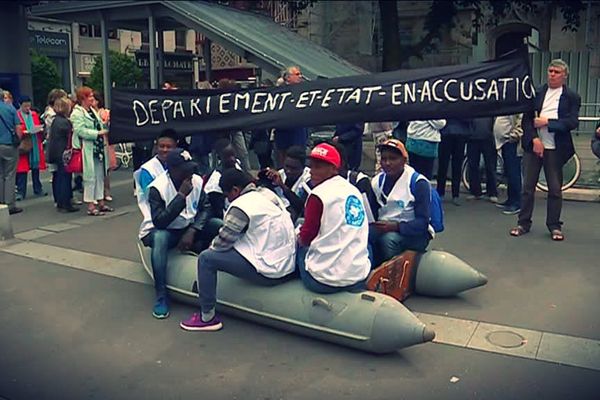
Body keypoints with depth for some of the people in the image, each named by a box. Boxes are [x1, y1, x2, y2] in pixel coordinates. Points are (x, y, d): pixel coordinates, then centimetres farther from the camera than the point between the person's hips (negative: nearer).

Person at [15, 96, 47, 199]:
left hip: (35, 146, 5)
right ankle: (20, 192, 3)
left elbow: (39, 127, 15)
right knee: (22, 169, -2)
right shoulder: (16, 115, -5)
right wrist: (24, 132, -22)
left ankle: (38, 189, 23)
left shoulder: (34, 114, 11)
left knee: (36, 168, 12)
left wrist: (40, 129, -7)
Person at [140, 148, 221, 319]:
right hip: (159, 230, -4)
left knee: (219, 226, -18)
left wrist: (191, 231, -24)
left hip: (188, 228, 5)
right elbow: (159, 222, -31)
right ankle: (161, 295, -28)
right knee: (160, 238, -40)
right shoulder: (157, 187, -23)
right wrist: (181, 195, -33)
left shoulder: (197, 181, -10)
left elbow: (204, 210, -6)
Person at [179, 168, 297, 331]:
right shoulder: (267, 193, 9)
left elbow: (223, 242, -9)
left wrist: (211, 247, 14)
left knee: (206, 258, -2)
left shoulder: (240, 206, -15)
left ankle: (207, 318, 8)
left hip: (270, 271, -9)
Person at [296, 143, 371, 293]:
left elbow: (305, 238, -5)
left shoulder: (318, 195, -11)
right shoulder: (354, 191, 8)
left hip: (323, 281, -5)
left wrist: (299, 237, 17)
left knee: (297, 246, 20)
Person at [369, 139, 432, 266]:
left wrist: (396, 226, -28)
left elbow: (423, 223, -15)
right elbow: (372, 211, 9)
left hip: (415, 232, -4)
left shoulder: (418, 183, -11)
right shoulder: (377, 180, 8)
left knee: (388, 239, -37)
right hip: (385, 227, 4)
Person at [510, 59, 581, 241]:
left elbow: (572, 122, -7)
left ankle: (554, 226, 15)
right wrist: (534, 139, -10)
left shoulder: (572, 97, 4)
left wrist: (546, 122, -13)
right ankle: (524, 223, 14)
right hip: (533, 145, 1)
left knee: (555, 189, 4)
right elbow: (526, 119, 2)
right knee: (528, 187, 4)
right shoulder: (536, 93, 8)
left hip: (555, 149, -1)